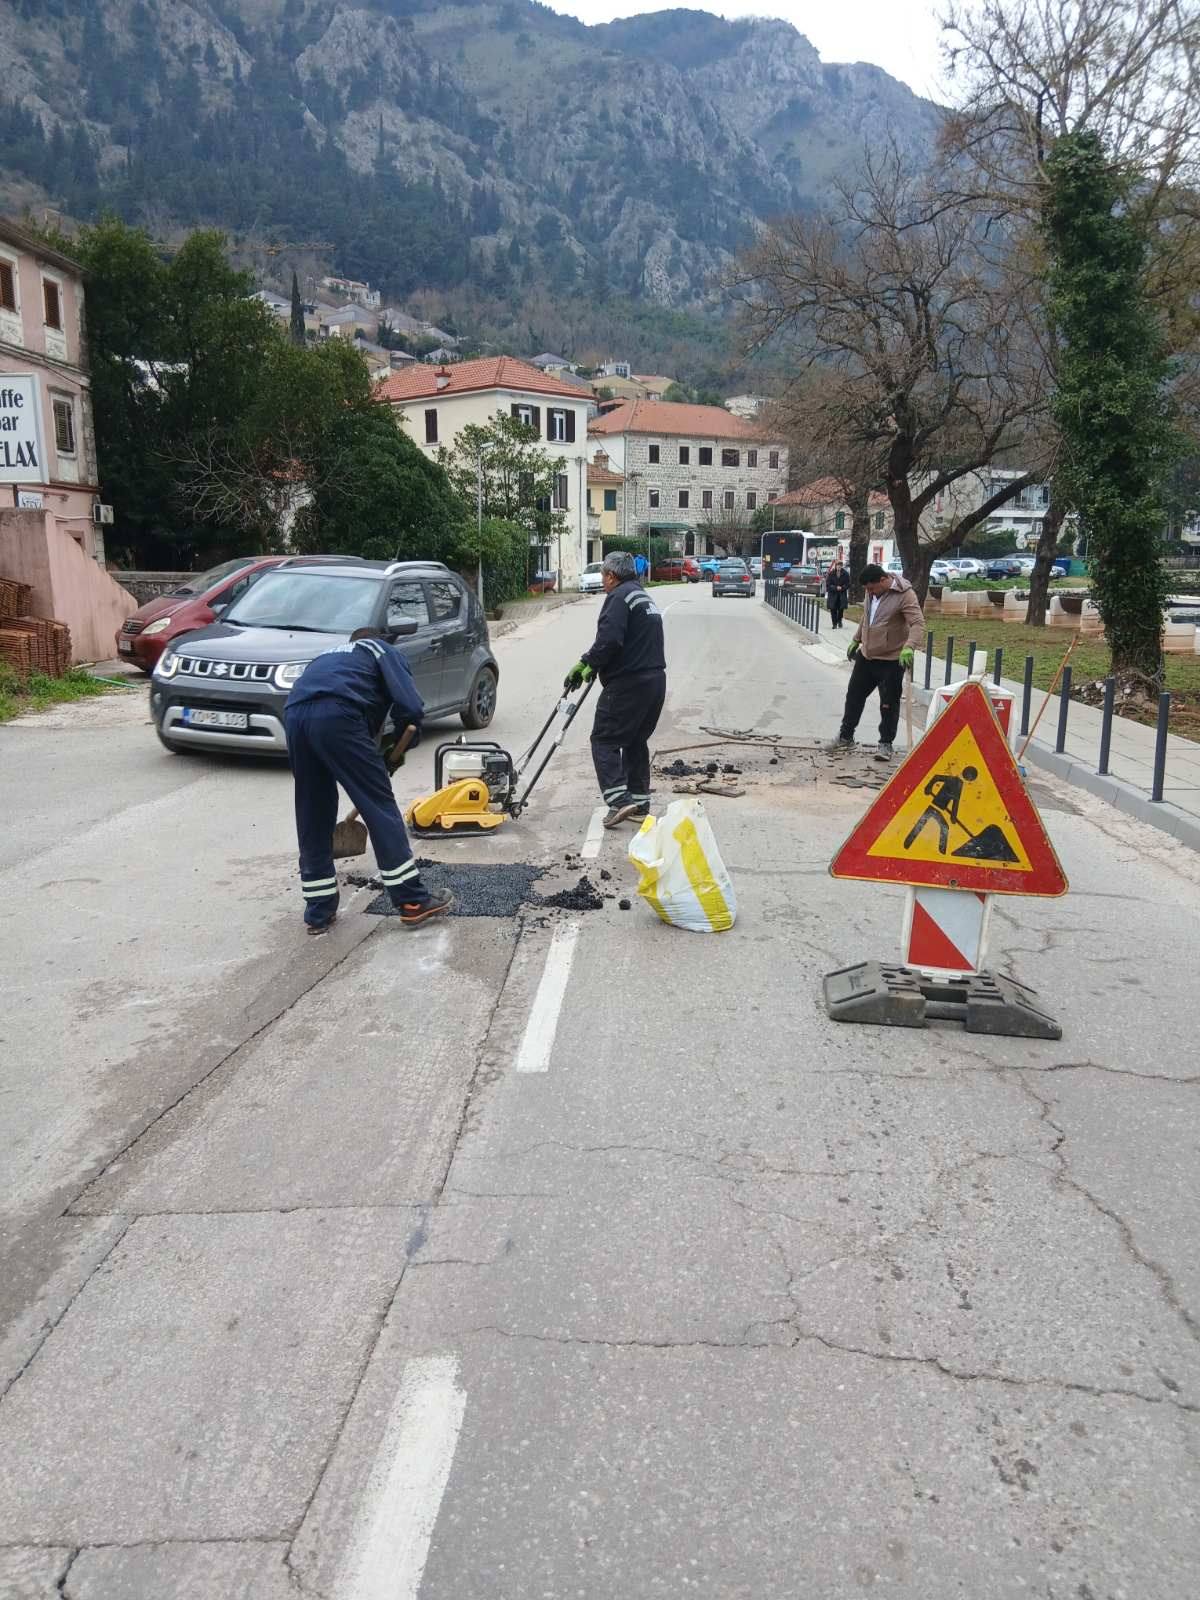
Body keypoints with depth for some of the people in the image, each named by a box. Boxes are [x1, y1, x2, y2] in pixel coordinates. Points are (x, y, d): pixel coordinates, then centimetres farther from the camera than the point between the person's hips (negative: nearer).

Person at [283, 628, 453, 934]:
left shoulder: (329, 656, 41)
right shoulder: (384, 650, 24)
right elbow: (410, 707, 6)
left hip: (295, 716, 6)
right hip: (336, 715, -6)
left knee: (312, 818, 15)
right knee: (380, 807, 2)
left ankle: (318, 914, 21)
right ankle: (413, 901, 4)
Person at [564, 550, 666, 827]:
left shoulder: (619, 596, -10)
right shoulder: (645, 598, 21)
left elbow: (608, 640, -23)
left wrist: (586, 664, -8)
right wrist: (590, 664, 13)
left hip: (628, 683, -9)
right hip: (655, 681, 9)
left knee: (604, 740, -3)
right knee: (636, 742, 17)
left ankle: (619, 800, -12)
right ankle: (640, 803, 20)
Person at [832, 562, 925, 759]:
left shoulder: (904, 595, -19)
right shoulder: (871, 591, 3)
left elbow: (918, 623, -27)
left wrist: (909, 647, -42)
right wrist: (856, 640, 24)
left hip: (891, 660, -7)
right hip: (866, 655, 7)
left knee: (889, 704, 1)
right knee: (854, 695, 15)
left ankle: (886, 743, 15)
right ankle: (845, 736, 29)